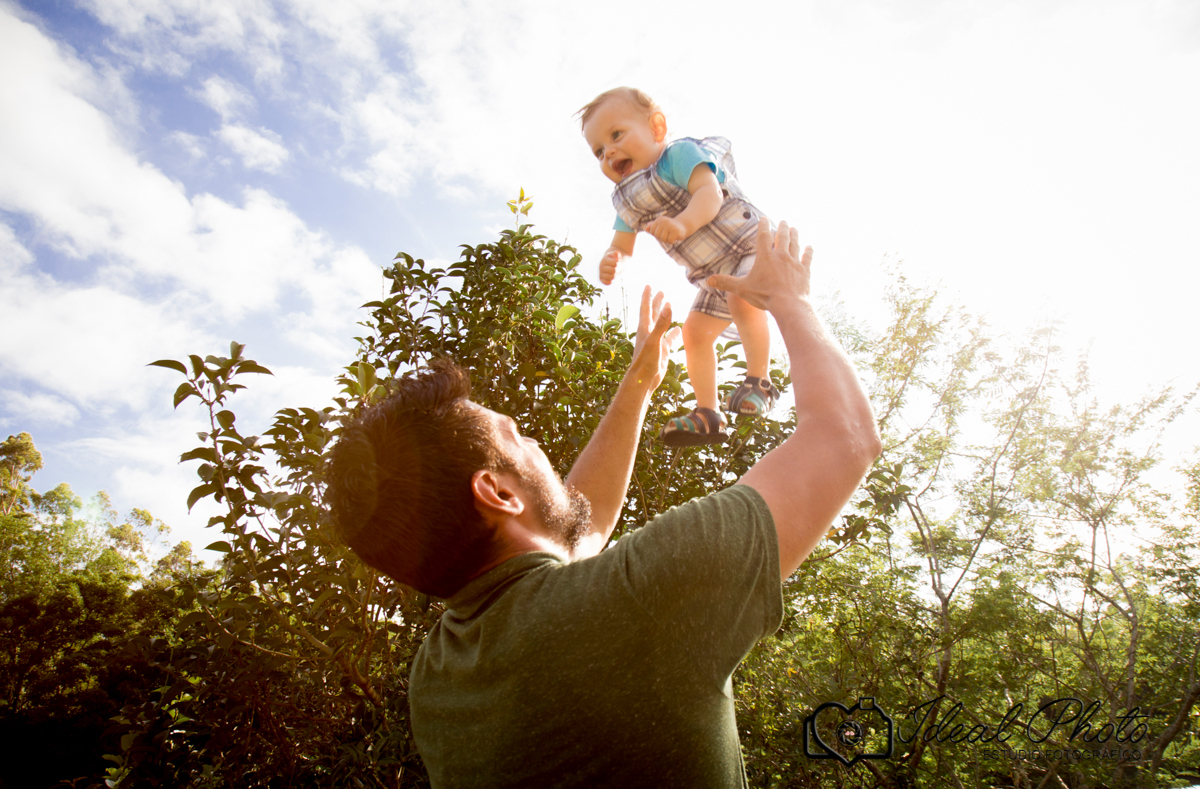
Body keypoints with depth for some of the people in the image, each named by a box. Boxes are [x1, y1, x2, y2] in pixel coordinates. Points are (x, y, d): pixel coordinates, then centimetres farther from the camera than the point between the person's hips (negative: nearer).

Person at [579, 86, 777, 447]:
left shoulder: (680, 153, -19)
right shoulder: (627, 201, 5)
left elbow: (710, 193, -34)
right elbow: (622, 247, 4)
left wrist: (682, 224, -54)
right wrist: (610, 262, -21)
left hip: (751, 246, -8)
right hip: (712, 276, 8)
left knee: (744, 300, -33)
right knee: (695, 332, 4)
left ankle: (759, 382, -15)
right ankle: (707, 415, 12)